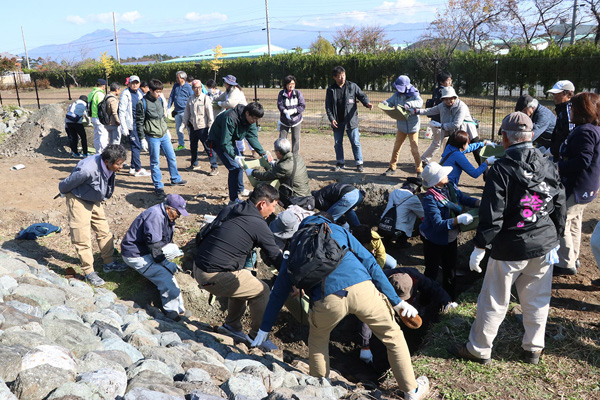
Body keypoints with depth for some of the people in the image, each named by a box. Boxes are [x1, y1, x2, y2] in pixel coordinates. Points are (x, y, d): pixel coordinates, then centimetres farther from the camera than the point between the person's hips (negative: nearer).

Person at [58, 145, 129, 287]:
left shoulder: (109, 167, -15)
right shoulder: (87, 169, -38)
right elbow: (67, 183, -19)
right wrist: (64, 193, 1)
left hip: (94, 200, 7)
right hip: (79, 200, -7)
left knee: (104, 231, 13)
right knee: (82, 238, -2)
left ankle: (109, 263, 28)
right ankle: (89, 272, 9)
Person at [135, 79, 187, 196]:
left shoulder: (159, 99, 6)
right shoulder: (142, 103, -13)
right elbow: (139, 123, -11)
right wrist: (142, 139, -12)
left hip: (164, 135, 6)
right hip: (152, 138, -6)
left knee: (172, 157, 15)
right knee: (155, 163, 2)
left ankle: (175, 179, 33)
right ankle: (158, 186, 12)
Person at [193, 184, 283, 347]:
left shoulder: (229, 209, 10)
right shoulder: (259, 225, -11)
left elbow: (202, 235, 20)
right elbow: (276, 257, -4)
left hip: (198, 267, 9)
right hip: (215, 276, -9)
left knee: (243, 282, 27)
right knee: (262, 291, 5)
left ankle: (231, 325, 35)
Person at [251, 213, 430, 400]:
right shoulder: (338, 230, 27)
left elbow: (279, 291, 29)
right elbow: (370, 263, 17)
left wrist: (265, 328, 38)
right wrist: (396, 301, 19)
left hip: (328, 299, 0)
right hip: (362, 288, 0)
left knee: (318, 339, 33)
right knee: (393, 336, 24)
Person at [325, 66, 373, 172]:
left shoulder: (352, 86, 0)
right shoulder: (331, 90, 3)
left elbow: (361, 95, -1)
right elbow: (328, 106, 3)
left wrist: (367, 103, -22)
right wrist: (331, 119, -8)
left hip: (351, 120, -2)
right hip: (337, 121, 2)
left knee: (355, 142, -2)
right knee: (338, 143, 11)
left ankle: (359, 163, 8)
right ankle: (340, 163, 25)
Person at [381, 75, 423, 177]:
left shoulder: (414, 94, -11)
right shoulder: (397, 95, 2)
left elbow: (419, 102, -28)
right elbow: (389, 101, 5)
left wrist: (409, 104, -46)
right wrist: (385, 103, -19)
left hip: (412, 127, -5)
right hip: (401, 126, 5)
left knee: (414, 149, -5)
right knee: (396, 147, 11)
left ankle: (419, 170, 6)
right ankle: (392, 168, 24)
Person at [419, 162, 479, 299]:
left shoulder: (450, 187, -8)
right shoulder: (430, 198, -29)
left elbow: (464, 199, 4)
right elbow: (438, 224, -32)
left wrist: (480, 203, -15)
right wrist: (459, 219, -40)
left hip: (450, 238, 7)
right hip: (434, 241, -7)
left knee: (450, 270, 20)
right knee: (431, 272, 9)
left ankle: (450, 298, 39)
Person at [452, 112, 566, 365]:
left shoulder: (501, 169, -16)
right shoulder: (548, 166, 2)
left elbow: (492, 215, -18)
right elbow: (560, 208, 9)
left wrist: (480, 247, -10)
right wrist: (554, 241, 20)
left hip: (511, 248, -5)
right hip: (544, 245, 6)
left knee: (494, 301, 7)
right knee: (537, 299, 19)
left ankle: (479, 349, 21)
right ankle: (534, 349, 33)